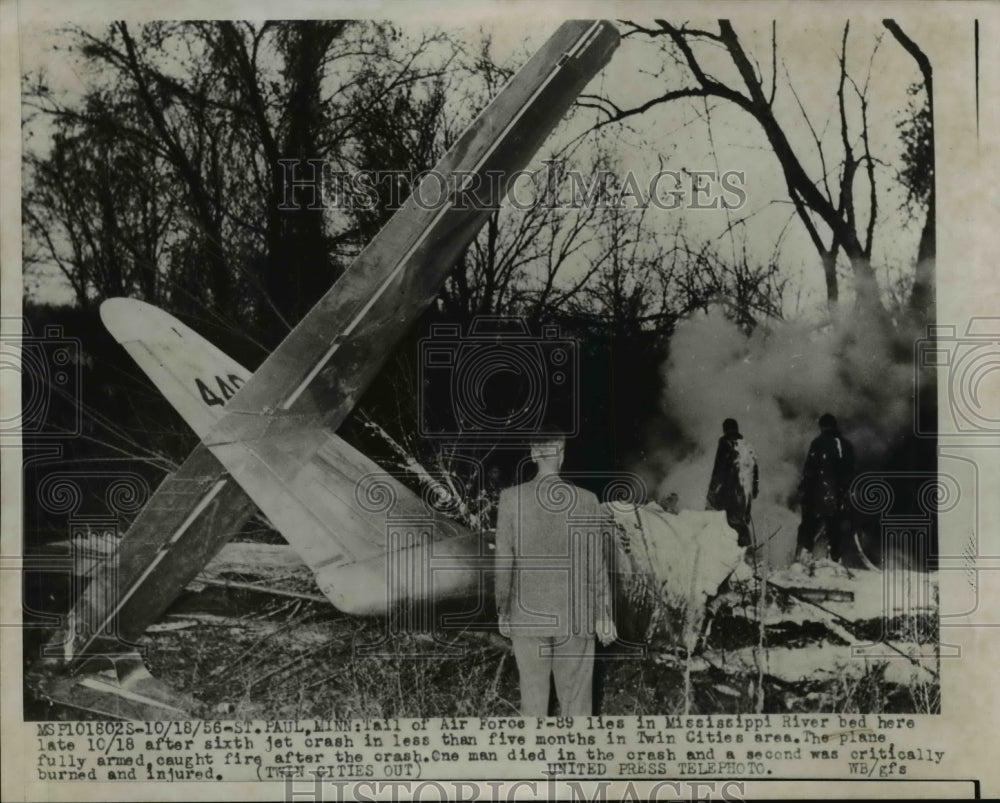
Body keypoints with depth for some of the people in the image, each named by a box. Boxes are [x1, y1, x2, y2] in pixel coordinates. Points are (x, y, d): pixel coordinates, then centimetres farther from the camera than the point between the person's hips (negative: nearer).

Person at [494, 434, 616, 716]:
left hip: (528, 617, 0)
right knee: (576, 696, 9)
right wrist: (603, 615, 6)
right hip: (576, 617, 0)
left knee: (533, 696, 8)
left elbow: (503, 560, -4)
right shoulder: (586, 501, -5)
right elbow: (596, 564, -2)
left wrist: (502, 611, 7)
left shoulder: (511, 498, -6)